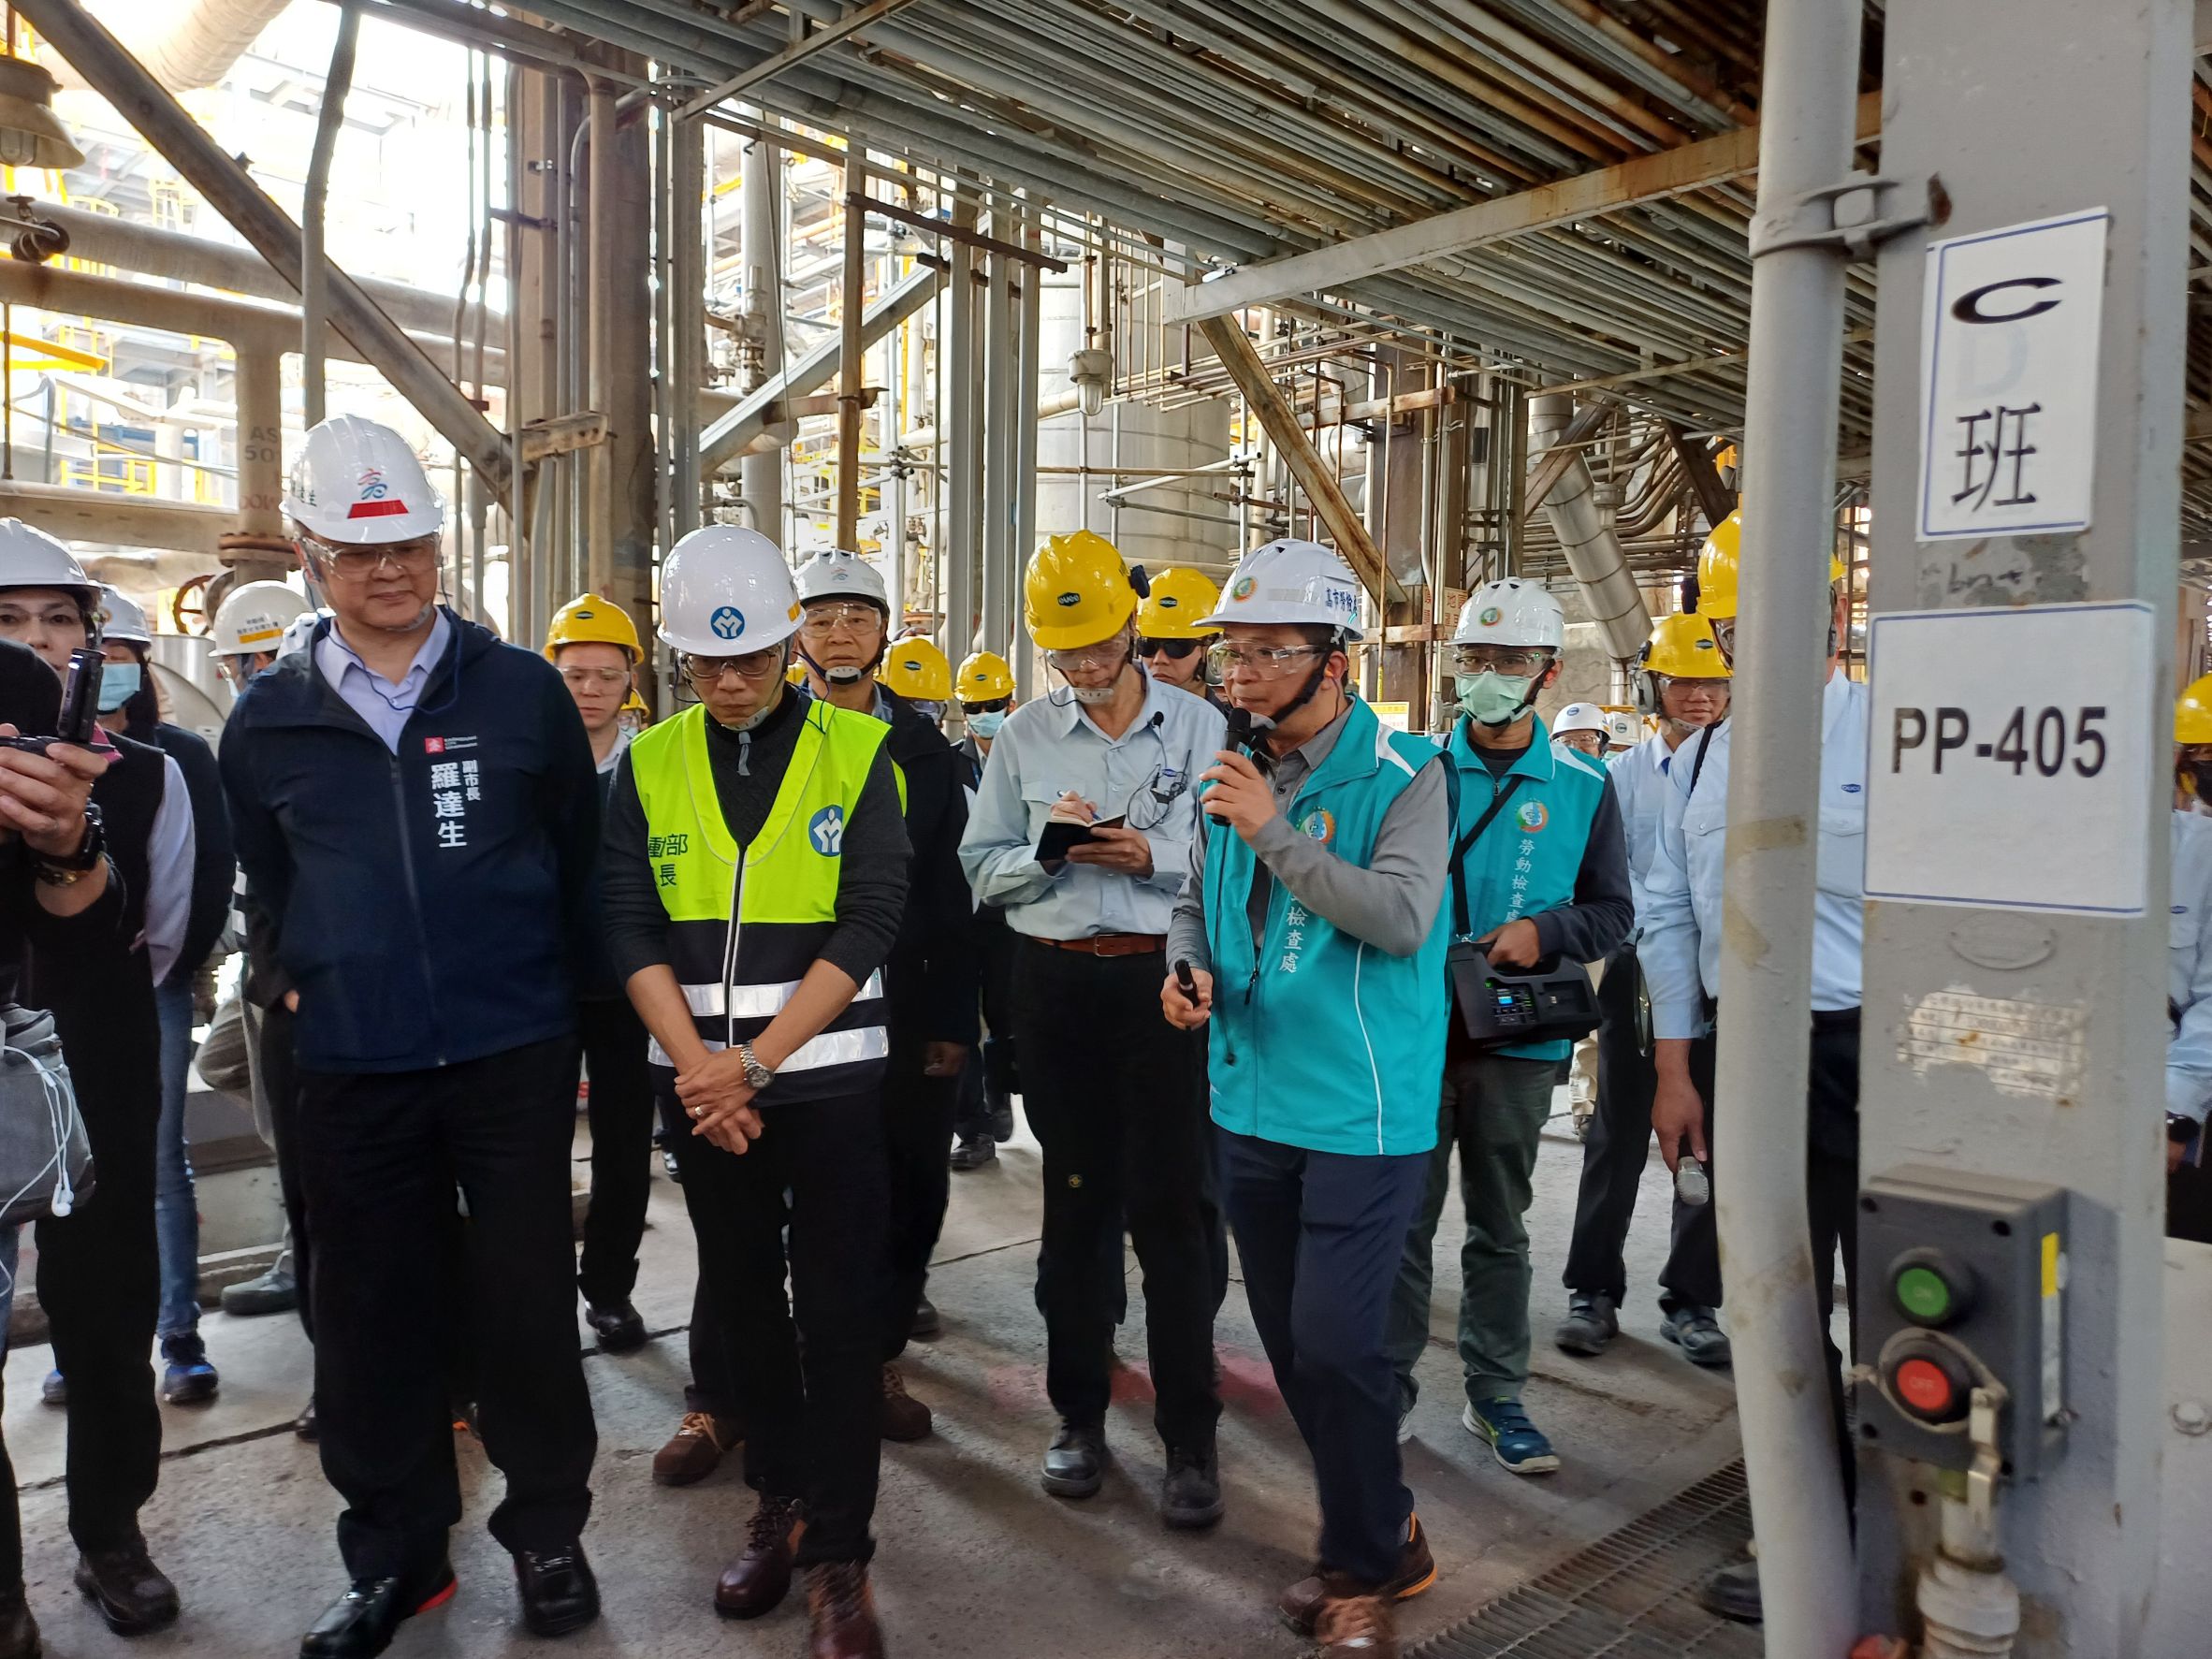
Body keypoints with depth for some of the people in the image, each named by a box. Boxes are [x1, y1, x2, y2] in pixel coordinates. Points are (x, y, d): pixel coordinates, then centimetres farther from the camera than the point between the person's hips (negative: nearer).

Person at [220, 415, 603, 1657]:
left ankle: (547, 1530, 27)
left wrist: (562, 1002, 8)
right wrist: (316, 989, 14)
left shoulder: (522, 691, -2)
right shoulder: (268, 722, 4)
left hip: (513, 1054, -2)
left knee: (525, 1298, 7)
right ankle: (397, 1555, 30)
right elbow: (267, 890, 17)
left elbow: (582, 858, 5)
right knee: (374, 1312, 11)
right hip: (354, 1070, 2)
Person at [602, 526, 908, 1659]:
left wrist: (756, 1061, -15)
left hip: (825, 1072, -3)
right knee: (740, 1295, 15)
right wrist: (697, 1066, -13)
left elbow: (868, 923, -11)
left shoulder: (857, 751, -5)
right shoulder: (649, 764, 4)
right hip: (699, 1077, 3)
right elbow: (631, 926, -2)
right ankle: (778, 1500, 33)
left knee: (838, 1310, 1)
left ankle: (838, 1554, 12)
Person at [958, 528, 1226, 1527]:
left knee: (1172, 1203, -1)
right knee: (1076, 1199, 13)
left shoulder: (1199, 726, 1)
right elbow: (982, 869, 7)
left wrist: (1150, 859, -18)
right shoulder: (1022, 738, 7)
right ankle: (1079, 1413, 27)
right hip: (1056, 983, 3)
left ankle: (1190, 1437, 12)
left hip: (1163, 979, -2)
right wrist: (1049, 852, -12)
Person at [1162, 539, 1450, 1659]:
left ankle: (1366, 1568, 20)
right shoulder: (1231, 770, 7)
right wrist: (1187, 965, -4)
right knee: (1290, 1342, 15)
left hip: (1361, 1112, -6)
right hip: (1250, 1099, 7)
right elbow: (1198, 899, 16)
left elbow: (1403, 918, -23)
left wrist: (1274, 831, -26)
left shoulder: (1403, 775, -11)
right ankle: (1378, 1535, 36)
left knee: (1333, 1343, -6)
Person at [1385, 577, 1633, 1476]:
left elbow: (1613, 910, 7)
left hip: (1519, 1038, 1)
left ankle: (1496, 1395, 28)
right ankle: (1389, 1385, 21)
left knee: (1500, 1225, 14)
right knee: (1403, 1218, 6)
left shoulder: (1582, 787, 3)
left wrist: (1543, 933, -12)